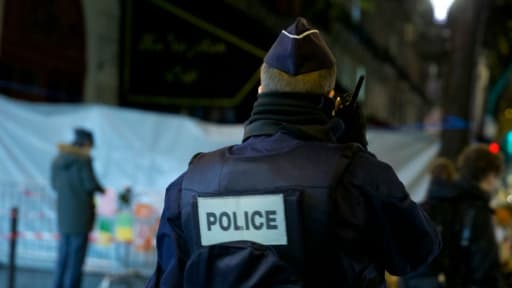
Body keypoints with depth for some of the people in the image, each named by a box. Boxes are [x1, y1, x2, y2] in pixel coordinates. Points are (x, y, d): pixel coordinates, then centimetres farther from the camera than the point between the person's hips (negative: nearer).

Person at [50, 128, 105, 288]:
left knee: (64, 253, 13)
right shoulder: (83, 159, -12)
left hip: (63, 213, 7)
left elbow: (55, 185, 14)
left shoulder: (57, 160, 8)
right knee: (76, 255, -1)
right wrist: (101, 190, 7)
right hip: (81, 213, -6)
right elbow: (91, 184, -13)